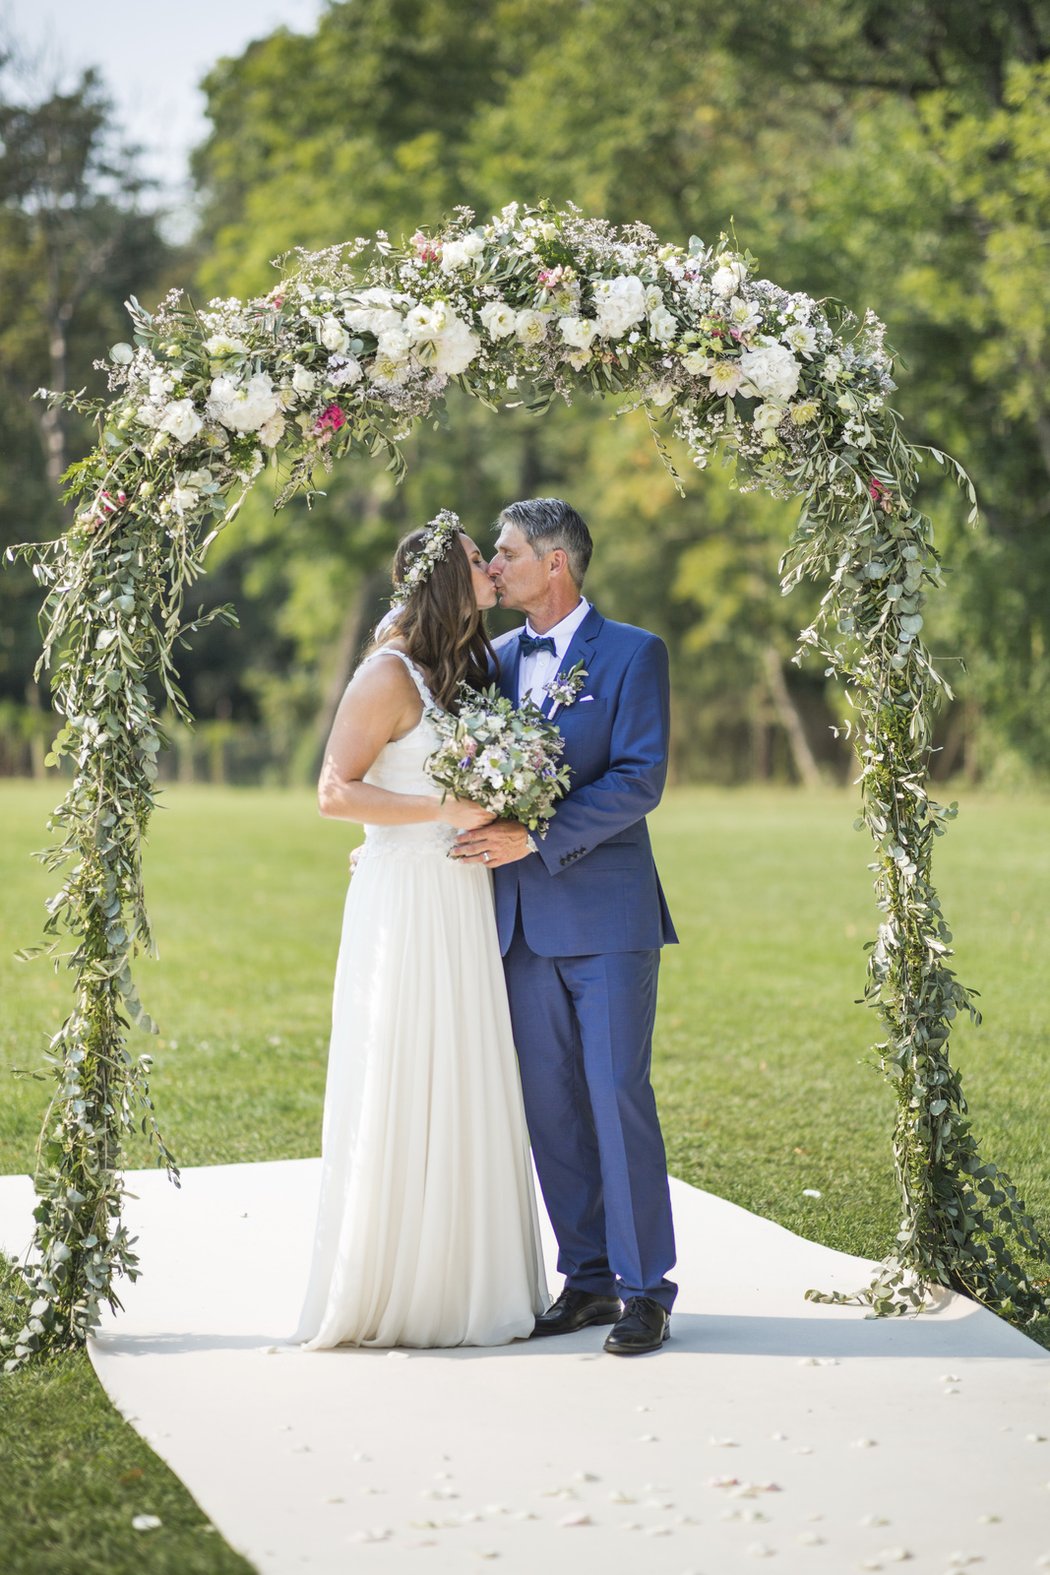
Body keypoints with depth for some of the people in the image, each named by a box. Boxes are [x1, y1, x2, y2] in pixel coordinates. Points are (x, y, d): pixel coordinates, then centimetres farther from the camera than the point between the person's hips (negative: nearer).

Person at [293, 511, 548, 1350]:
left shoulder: (468, 666, 14)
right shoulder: (390, 674, -11)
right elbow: (335, 792, -14)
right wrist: (445, 809, -20)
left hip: (465, 901, 8)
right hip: (407, 897, -8)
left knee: (466, 1086, 10)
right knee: (401, 1088, -2)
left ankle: (459, 1281, 18)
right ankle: (387, 1291, 7)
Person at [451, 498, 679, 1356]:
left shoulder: (633, 655, -3)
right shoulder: (496, 659, 15)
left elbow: (640, 779, -13)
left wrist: (532, 837, -18)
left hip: (606, 915, -5)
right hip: (522, 920, 6)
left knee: (618, 1097, -6)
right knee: (550, 1106, 6)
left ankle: (646, 1287, 2)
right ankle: (588, 1277, 16)